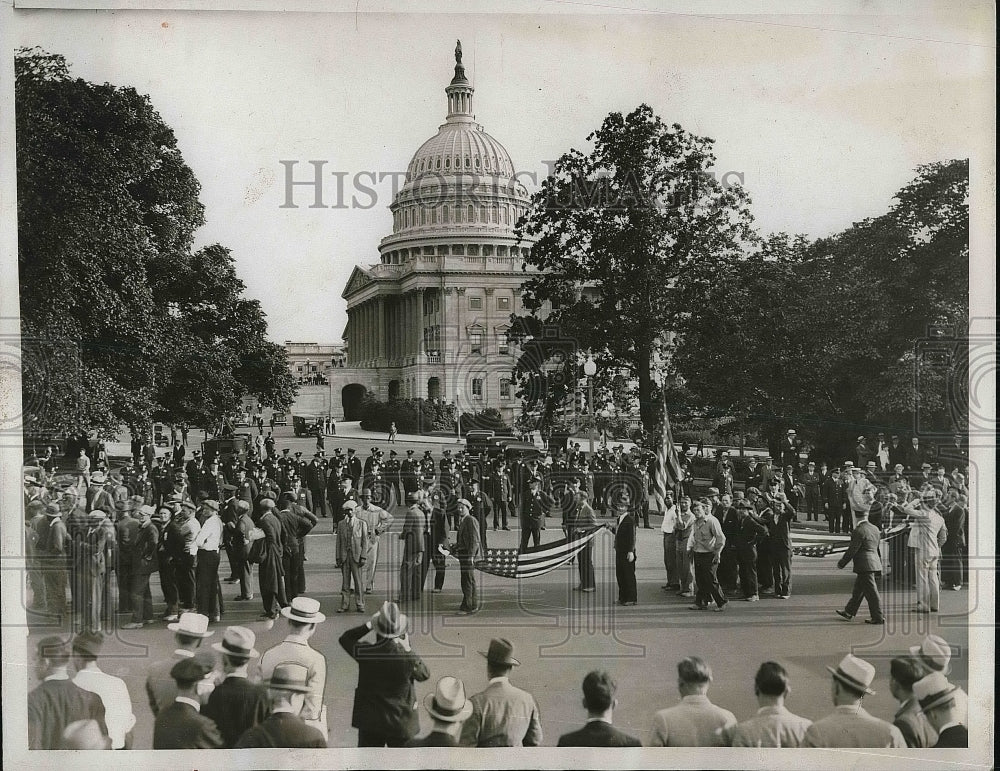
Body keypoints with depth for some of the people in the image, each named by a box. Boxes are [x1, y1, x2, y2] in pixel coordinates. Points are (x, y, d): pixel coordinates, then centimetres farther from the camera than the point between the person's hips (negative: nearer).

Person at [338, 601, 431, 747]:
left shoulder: (365, 652, -18)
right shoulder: (409, 658, -23)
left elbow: (345, 638, 3)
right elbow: (425, 674, -1)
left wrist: (369, 624, 2)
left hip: (369, 721, 2)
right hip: (401, 722, -2)